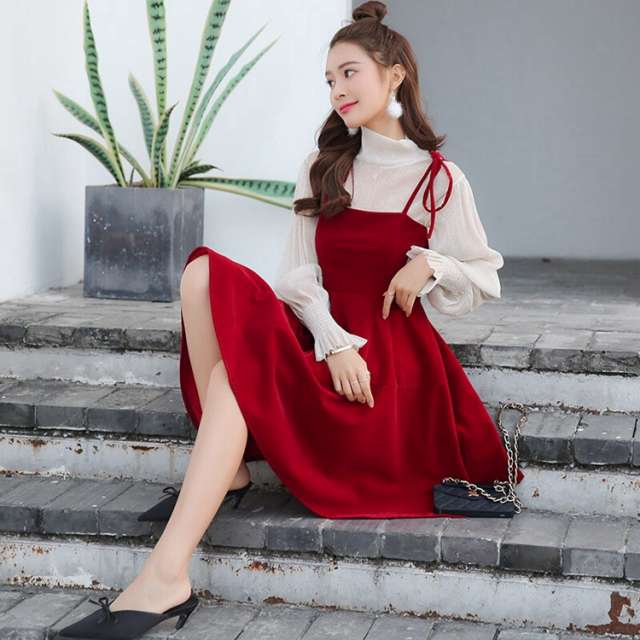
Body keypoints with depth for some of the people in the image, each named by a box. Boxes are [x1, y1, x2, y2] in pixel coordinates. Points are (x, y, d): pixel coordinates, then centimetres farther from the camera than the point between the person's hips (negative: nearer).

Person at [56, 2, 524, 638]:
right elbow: (299, 274, 2)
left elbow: (486, 279, 12)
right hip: (318, 331, 4)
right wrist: (334, 341, -16)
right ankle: (227, 463, -24)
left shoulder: (439, 178, 5)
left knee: (237, 368, -31)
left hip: (390, 347, -4)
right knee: (207, 273, -24)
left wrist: (431, 263, -10)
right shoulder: (322, 167, 14)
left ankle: (166, 575, -40)